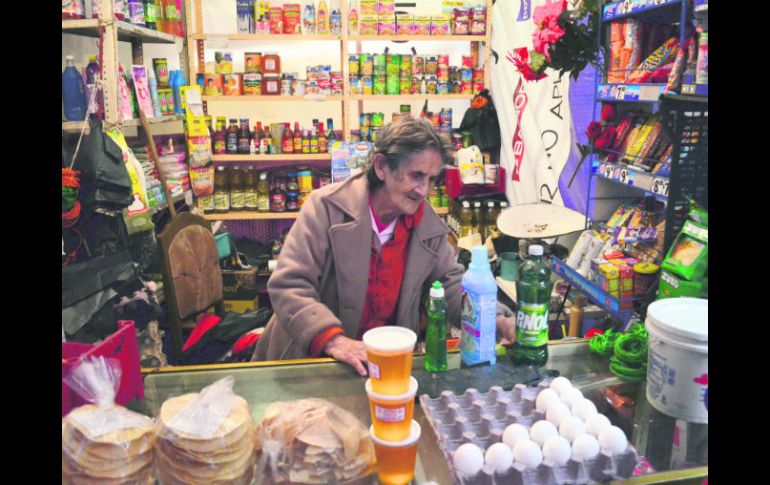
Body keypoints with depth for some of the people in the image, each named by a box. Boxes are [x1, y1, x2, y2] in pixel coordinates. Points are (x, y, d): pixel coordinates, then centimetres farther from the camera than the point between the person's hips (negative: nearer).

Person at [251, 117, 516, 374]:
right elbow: (287, 285, -18)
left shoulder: (431, 226, 1)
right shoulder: (328, 206, -14)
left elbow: (451, 285, 8)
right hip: (310, 358, -2)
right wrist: (333, 340, -32)